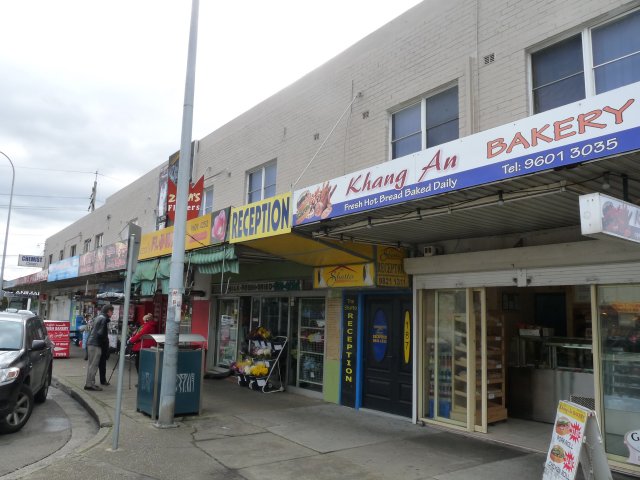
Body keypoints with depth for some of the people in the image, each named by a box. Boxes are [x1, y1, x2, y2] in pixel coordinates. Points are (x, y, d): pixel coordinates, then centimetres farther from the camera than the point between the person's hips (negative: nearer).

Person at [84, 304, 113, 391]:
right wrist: (106, 341, -4)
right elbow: (101, 333, -18)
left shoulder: (98, 317, 16)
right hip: (96, 344, -9)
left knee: (91, 364, 14)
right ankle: (89, 384, -4)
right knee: (94, 365, -5)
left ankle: (89, 383, 20)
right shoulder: (104, 319, -12)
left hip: (90, 343, 10)